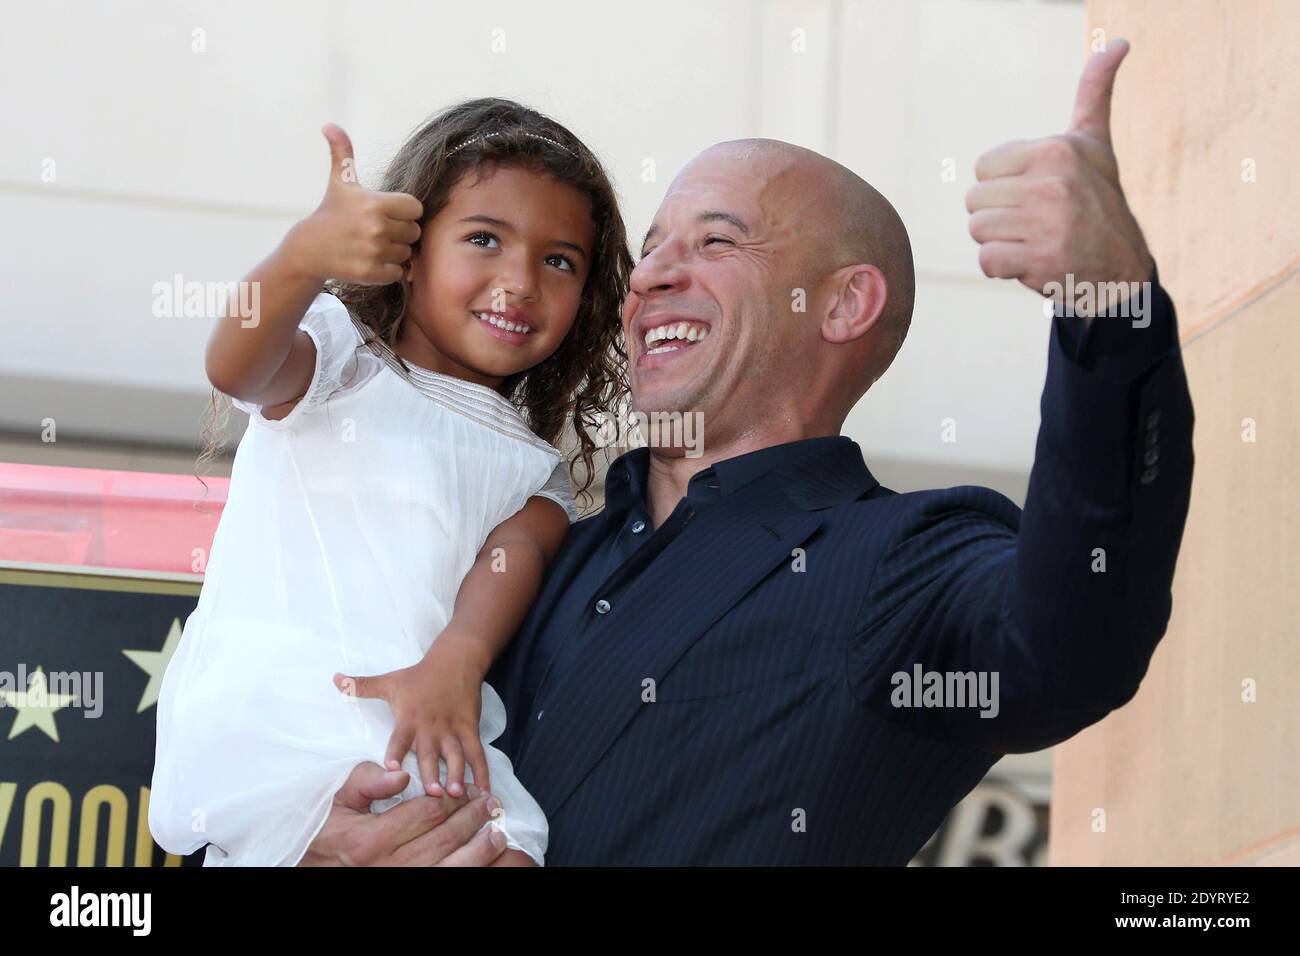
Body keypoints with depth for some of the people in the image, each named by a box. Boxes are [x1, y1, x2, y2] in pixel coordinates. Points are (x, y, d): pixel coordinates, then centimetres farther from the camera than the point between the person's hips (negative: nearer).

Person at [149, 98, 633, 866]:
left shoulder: (534, 465, 26)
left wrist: (456, 660, -20)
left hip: (428, 724, 6)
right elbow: (238, 368, -10)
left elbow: (516, 551, 3)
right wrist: (303, 258, -32)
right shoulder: (338, 362, 14)